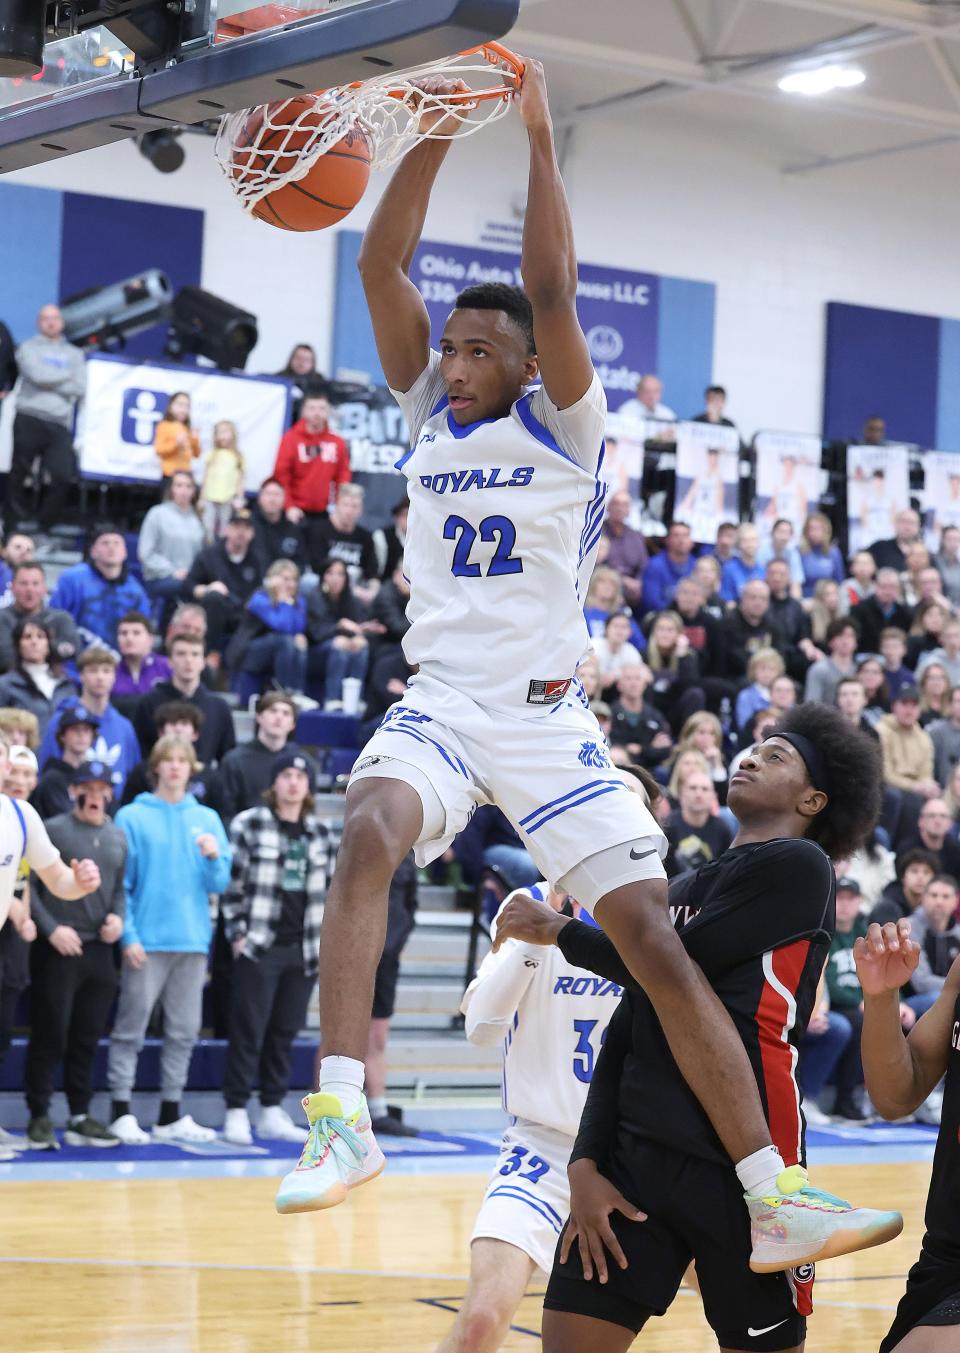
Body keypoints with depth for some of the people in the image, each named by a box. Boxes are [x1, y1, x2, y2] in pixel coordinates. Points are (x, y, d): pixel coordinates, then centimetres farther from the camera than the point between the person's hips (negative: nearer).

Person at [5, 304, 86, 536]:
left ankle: (49, 525, 6)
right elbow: (36, 375, -11)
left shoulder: (74, 354, 18)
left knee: (62, 477, -8)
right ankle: (14, 527, 9)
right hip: (29, 419, -2)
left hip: (59, 423, 2)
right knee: (19, 474, 1)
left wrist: (49, 382, -3)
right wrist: (65, 375, 2)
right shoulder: (28, 348, 9)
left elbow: (80, 388, 4)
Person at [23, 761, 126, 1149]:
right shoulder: (51, 831, -4)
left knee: (87, 1039, 9)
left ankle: (80, 1117, 16)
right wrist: (51, 928, -14)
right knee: (50, 1036, -3)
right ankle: (40, 1118, 3)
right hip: (57, 950, -5)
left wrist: (118, 916, 1)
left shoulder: (118, 838, 13)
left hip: (99, 951, 5)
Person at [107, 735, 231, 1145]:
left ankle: (171, 1115, 14)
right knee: (131, 1027, -4)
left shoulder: (207, 819, 11)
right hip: (147, 940, -4)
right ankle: (121, 1111, 0)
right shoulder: (132, 818, 1)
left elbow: (219, 884, 8)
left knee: (184, 1030, 7)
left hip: (193, 941, 4)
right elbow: (119, 884, -2)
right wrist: (128, 936, -11)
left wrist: (213, 857, -12)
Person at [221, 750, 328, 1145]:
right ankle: (236, 1112, 1)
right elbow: (233, 882, -3)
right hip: (258, 947, -4)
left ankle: (273, 1111, 15)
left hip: (303, 950, 4)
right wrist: (237, 933, -9)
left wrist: (323, 942, 9)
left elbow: (324, 890, 15)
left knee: (286, 1031, 8)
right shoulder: (248, 824, -2)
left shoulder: (319, 832, 11)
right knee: (248, 1030, -3)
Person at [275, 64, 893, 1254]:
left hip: (546, 716, -2)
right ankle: (342, 1117, -35)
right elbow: (379, 266, 1)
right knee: (368, 837, -31)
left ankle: (770, 1198, -4)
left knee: (656, 944, -9)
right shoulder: (428, 414, 11)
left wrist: (538, 138, -13)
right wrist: (436, 133, -6)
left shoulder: (563, 427, 2)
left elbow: (551, 288, -13)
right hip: (441, 702, 2)